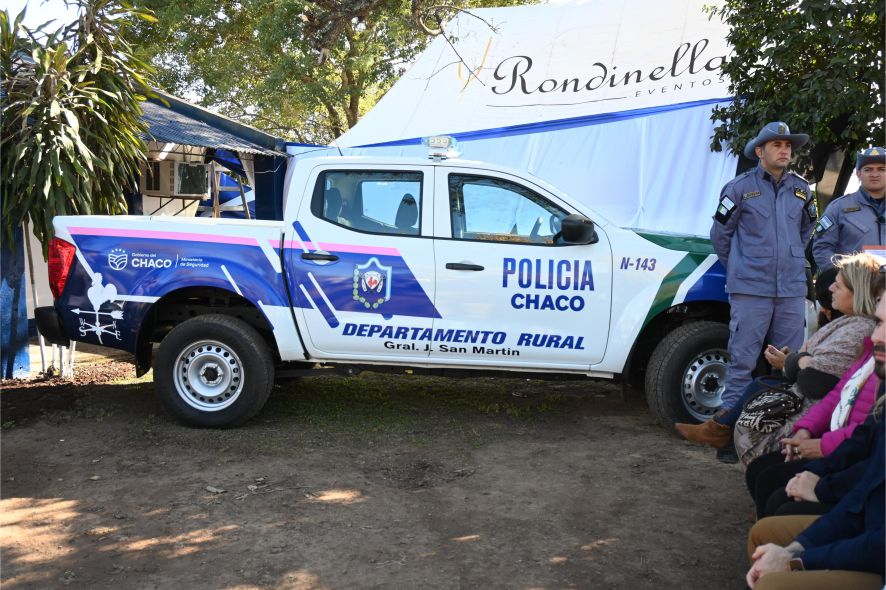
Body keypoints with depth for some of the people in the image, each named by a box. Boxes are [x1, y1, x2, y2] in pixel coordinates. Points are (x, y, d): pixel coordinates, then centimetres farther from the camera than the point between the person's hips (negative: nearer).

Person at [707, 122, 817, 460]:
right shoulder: (740, 187, -3)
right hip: (750, 290, -4)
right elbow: (720, 233, 6)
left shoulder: (801, 190, 11)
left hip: (792, 290, 5)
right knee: (742, 359, -4)